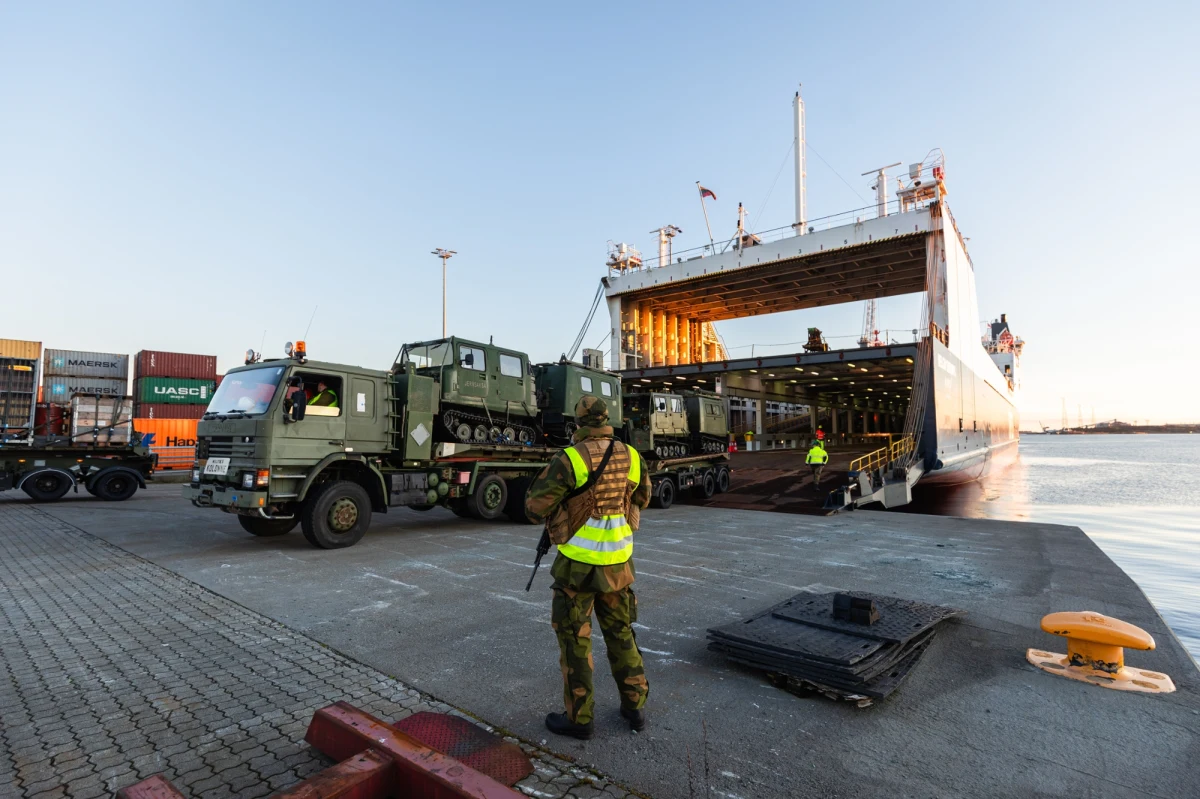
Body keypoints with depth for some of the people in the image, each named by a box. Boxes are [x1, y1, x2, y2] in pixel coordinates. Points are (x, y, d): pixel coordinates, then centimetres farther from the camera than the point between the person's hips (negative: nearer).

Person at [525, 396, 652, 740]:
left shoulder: (569, 459, -19)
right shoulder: (631, 456, -2)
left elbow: (535, 507, -15)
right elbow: (641, 499, 15)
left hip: (579, 562, -5)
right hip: (618, 560, 5)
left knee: (573, 639, 10)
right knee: (620, 632, 20)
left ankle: (579, 718, 21)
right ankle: (635, 707, 29)